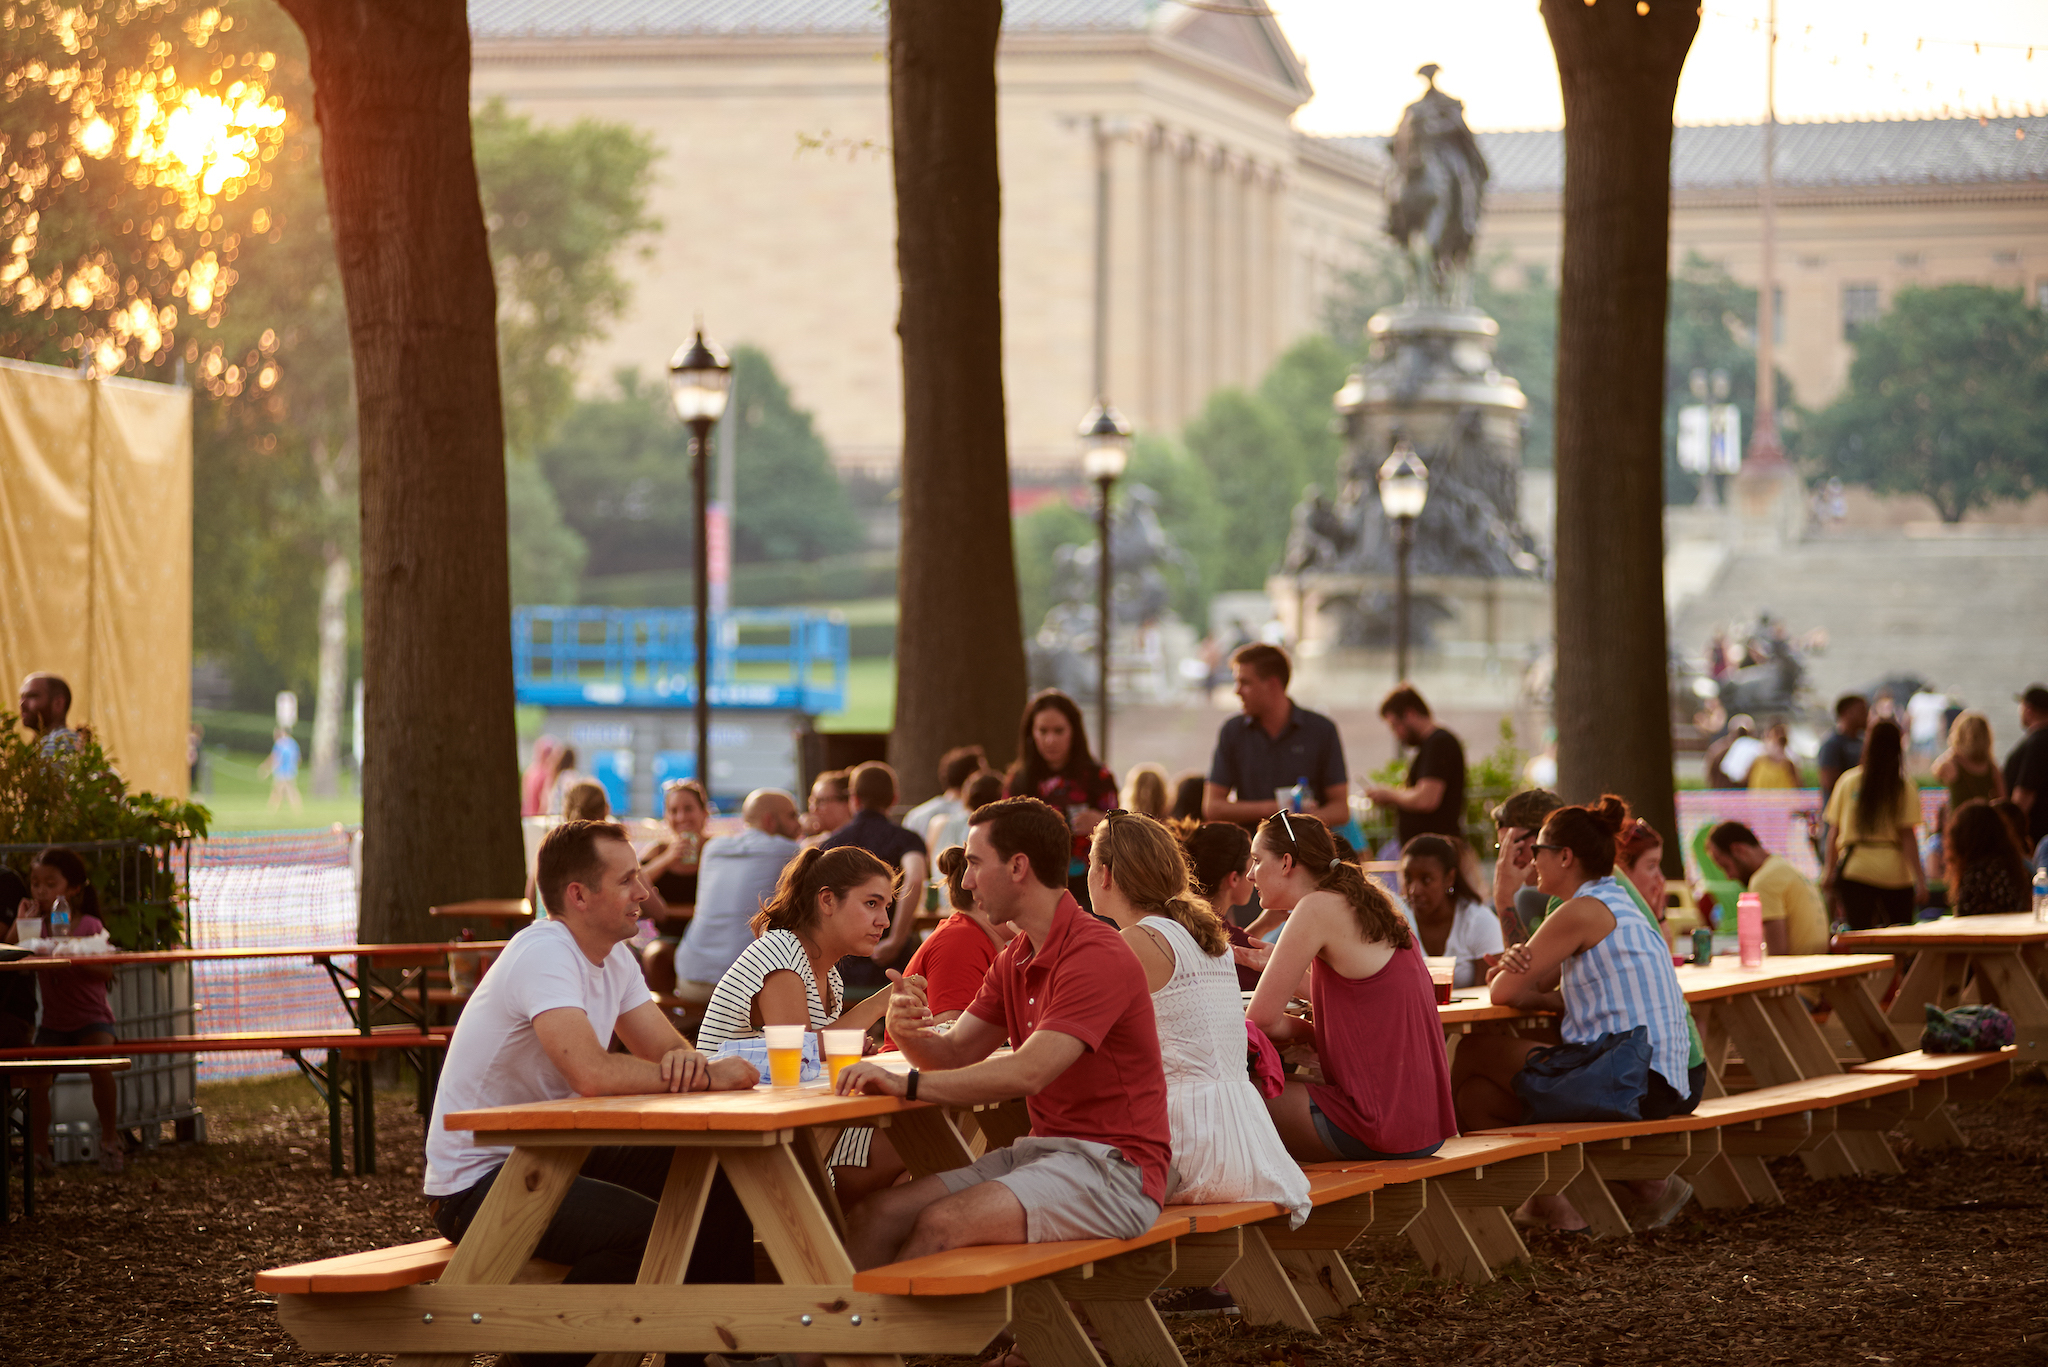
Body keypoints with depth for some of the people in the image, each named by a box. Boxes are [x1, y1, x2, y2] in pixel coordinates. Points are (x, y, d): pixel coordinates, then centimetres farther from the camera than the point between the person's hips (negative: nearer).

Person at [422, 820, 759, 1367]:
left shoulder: (614, 959, 7)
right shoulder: (543, 955, -23)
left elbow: (668, 1051, 6)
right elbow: (592, 1074, -36)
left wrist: (688, 1063, -20)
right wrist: (708, 1076, -24)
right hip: (476, 1180, -9)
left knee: (720, 1183, 0)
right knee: (644, 1228, -29)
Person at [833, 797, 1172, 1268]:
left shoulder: (1097, 957, -16)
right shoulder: (1016, 959, 16)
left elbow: (1027, 1073, -26)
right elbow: (954, 1055, 13)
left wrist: (908, 1084, -25)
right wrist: (907, 1031, -11)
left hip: (1114, 1166, -9)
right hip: (1041, 1150, 9)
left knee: (942, 1225, -29)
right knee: (875, 1216, -10)